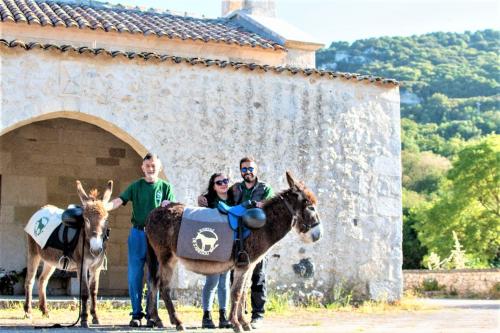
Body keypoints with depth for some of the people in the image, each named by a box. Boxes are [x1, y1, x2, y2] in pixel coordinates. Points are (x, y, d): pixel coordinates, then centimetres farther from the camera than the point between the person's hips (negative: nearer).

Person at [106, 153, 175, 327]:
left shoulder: (166, 187, 7)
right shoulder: (136, 186, 8)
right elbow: (120, 200, -5)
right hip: (138, 233, 1)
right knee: (134, 276, 0)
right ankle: (136, 314, 9)